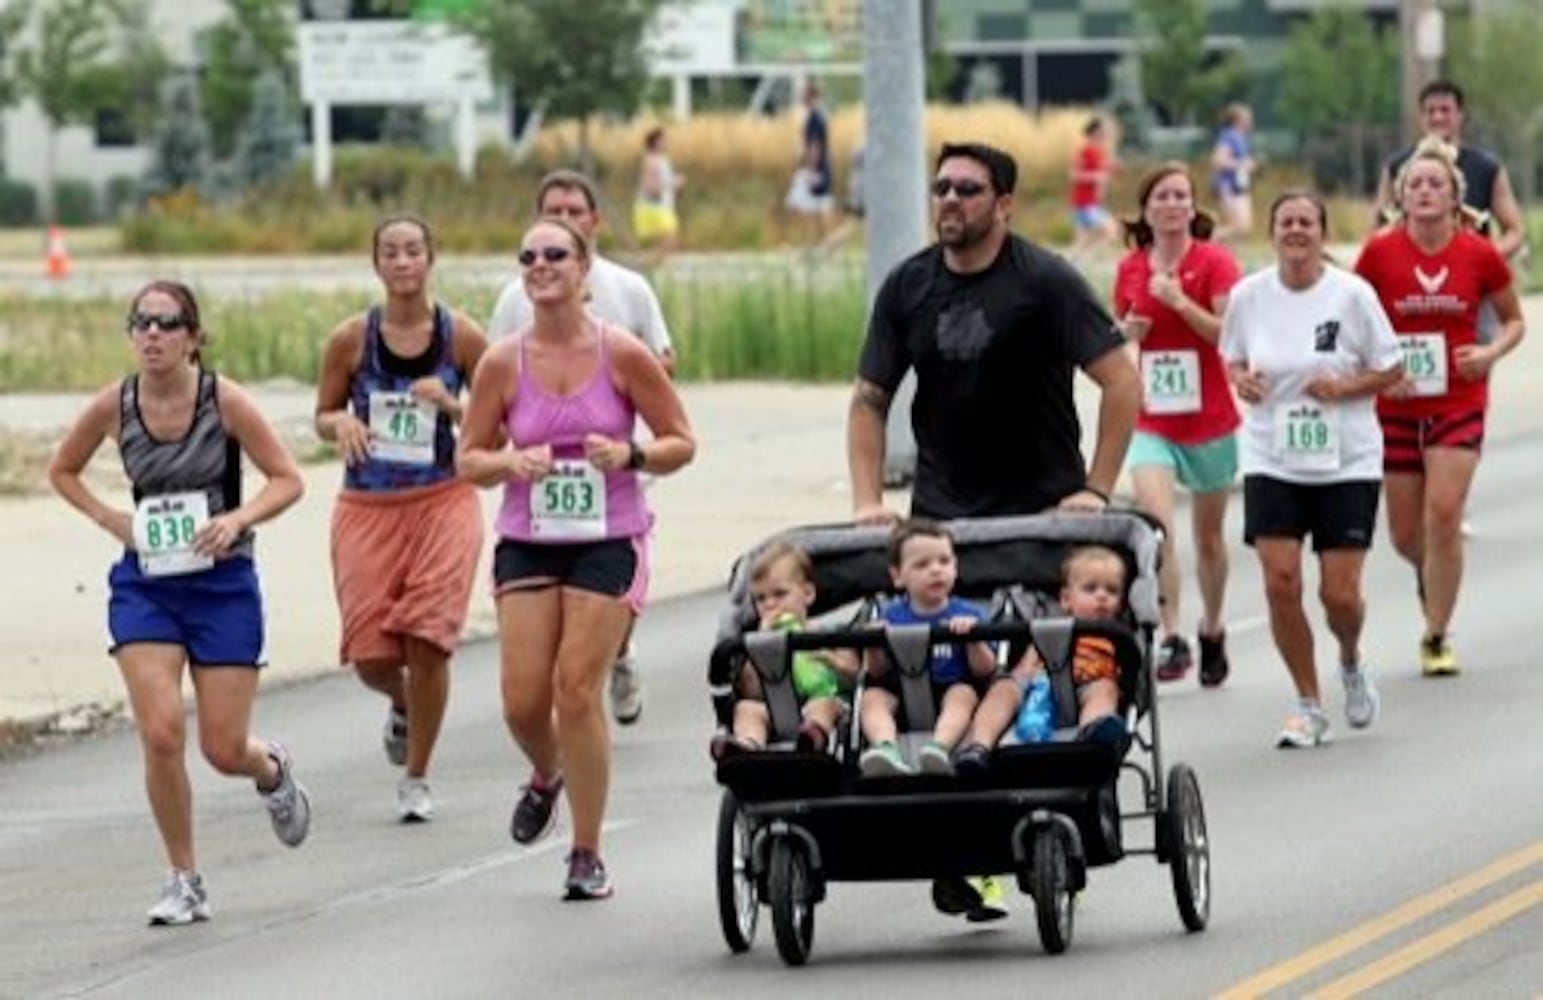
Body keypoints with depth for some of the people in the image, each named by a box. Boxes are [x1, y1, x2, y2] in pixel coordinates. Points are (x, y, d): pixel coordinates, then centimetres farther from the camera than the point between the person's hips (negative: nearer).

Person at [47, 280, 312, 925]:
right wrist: (109, 519, -2)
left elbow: (287, 479, -3)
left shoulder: (224, 400, -11)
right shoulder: (113, 407, -5)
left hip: (223, 584, -1)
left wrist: (238, 518, -20)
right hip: (145, 587, 1)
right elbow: (62, 470, 13)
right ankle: (184, 883, 2)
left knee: (225, 750, 0)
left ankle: (274, 770, 39)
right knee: (161, 734, -14)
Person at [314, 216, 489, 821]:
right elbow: (323, 416, 9)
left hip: (443, 504, -1)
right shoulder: (351, 339, -1)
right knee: (369, 655, -2)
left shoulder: (460, 336, -2)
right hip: (367, 509, 1)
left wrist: (451, 406, -15)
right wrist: (342, 424, -14)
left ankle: (416, 778, 9)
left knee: (427, 643, -9)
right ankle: (402, 706, 37)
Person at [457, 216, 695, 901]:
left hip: (607, 542, -2)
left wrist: (631, 455, -17)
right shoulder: (502, 363, -1)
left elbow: (681, 443, 3)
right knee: (523, 699, -4)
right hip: (526, 542, 2)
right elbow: (468, 458, 6)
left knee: (578, 690, -10)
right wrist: (510, 463, -15)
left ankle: (587, 855, 3)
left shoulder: (622, 355, -5)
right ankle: (546, 776, 34)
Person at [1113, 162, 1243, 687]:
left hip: (1210, 421, -2)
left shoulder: (1214, 262, -6)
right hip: (1151, 421, 2)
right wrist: (1127, 332, -4)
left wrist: (1180, 300, -24)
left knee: (1208, 536, 12)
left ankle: (1211, 631, 33)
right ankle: (1171, 638, -20)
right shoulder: (1131, 269, 5)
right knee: (1155, 523, -19)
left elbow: (1232, 333, -15)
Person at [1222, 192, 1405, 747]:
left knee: (1340, 594, -4)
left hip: (1347, 463, -2)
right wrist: (1241, 380, -7)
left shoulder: (1352, 294, -7)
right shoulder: (1248, 295, 0)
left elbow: (1392, 370, 0)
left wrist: (1345, 387, -17)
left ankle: (1352, 663, 31)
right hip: (1272, 462, 2)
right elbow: (1232, 358, 15)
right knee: (1280, 582, -9)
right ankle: (1308, 705, 6)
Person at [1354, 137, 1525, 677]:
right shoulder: (1380, 253, -6)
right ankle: (1431, 574, 44)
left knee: (1444, 516, -14)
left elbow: (1514, 320, 9)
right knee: (1405, 534, 7)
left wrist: (1492, 352, -11)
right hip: (1397, 406, 1)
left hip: (1458, 404, -1)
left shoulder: (1480, 255, -5)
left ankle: (1436, 637, -2)